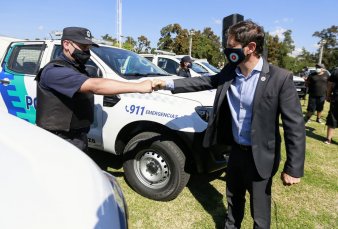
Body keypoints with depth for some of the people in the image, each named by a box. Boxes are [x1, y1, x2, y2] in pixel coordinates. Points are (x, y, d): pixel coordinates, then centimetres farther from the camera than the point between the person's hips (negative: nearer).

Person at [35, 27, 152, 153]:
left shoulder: (78, 69, 12)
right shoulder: (55, 71, -21)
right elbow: (94, 86, -34)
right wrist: (139, 87, -37)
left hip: (80, 139, 9)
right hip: (60, 142, -9)